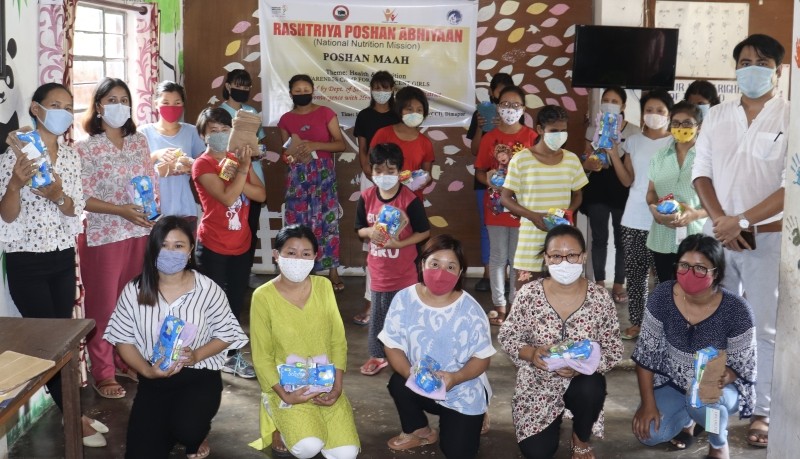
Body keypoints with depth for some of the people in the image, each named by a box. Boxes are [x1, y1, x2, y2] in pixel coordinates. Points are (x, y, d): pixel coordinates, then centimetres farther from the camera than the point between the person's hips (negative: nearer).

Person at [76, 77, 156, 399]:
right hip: (102, 236, -5)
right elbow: (82, 198, -13)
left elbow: (152, 182, 12)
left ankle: (128, 360, 29)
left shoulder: (139, 141, 7)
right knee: (103, 305, 4)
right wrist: (122, 210, -21)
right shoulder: (86, 147, -9)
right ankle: (103, 373, 15)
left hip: (139, 234, 5)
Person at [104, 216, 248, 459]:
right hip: (153, 379, 2)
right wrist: (146, 370, -17)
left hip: (199, 376, -1)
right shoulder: (134, 291, -6)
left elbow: (227, 333, -1)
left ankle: (197, 436, 11)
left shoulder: (207, 289, -9)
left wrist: (196, 355, -19)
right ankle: (167, 424, 25)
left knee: (187, 429, -30)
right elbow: (123, 339, 0)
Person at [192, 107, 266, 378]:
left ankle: (232, 356, 25)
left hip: (241, 245, 6)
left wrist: (234, 176, -15)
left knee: (236, 302, 13)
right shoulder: (202, 165, -10)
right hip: (213, 247, -6)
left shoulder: (239, 159, 9)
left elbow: (261, 194, -3)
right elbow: (227, 198, -23)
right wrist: (242, 170, -19)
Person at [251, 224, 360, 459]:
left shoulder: (323, 286, -1)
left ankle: (316, 421, 18)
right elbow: (262, 357, -7)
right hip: (286, 386, -3)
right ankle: (283, 427, 7)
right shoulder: (263, 296, -12)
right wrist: (284, 395, -16)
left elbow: (338, 341, 3)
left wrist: (338, 386, -7)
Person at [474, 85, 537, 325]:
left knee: (518, 258, 7)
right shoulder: (489, 137, 1)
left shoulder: (531, 137, -3)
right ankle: (499, 305, 16)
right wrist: (487, 178, -16)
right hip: (496, 205, 1)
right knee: (498, 257, 7)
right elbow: (479, 171, 5)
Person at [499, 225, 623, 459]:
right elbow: (507, 337, -5)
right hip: (539, 384, 0)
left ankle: (581, 440, 0)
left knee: (591, 389, -35)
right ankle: (555, 419, 26)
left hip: (582, 381, 0)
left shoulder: (600, 298, -13)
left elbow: (613, 350, -7)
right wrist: (531, 353, -26)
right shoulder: (529, 294, -15)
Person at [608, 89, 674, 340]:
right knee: (635, 271, 7)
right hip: (634, 218, 3)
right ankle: (636, 322, 16)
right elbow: (628, 180, 6)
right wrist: (613, 154, -5)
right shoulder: (633, 141, 9)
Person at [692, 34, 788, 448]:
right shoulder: (717, 116, 8)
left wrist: (742, 220, -17)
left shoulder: (790, 118, -6)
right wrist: (719, 220, -9)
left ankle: (762, 412, 11)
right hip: (717, 236, 4)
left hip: (767, 238, -4)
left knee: (765, 328, 2)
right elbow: (701, 172, 6)